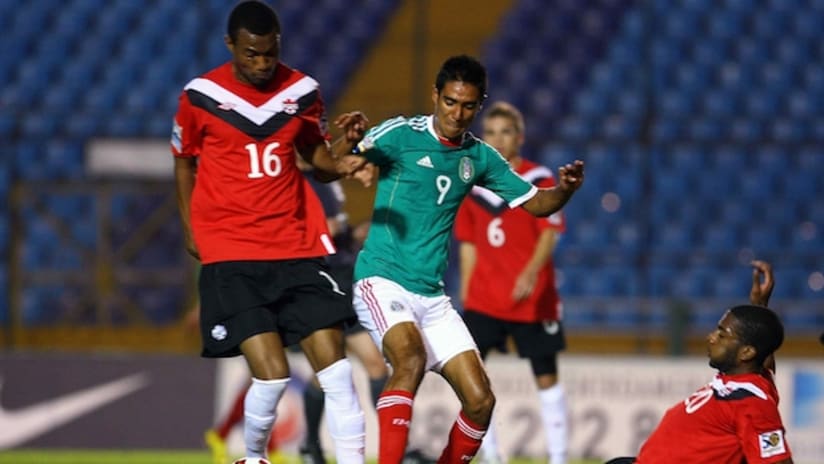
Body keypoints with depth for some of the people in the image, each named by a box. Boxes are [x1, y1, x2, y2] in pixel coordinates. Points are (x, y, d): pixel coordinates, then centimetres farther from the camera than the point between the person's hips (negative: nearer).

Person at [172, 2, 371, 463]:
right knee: (272, 373, -13)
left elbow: (319, 158, 12)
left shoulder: (302, 90, 3)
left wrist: (342, 156, -10)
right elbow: (184, 164, 12)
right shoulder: (201, 96, -2)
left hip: (298, 247, 3)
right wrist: (192, 231, 6)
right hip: (230, 255, -3)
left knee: (335, 364, -6)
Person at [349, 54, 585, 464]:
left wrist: (565, 190, -5)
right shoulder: (401, 134, -7)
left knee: (480, 400, -3)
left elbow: (535, 203, 17)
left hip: (433, 296, 6)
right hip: (383, 279, -6)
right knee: (411, 358, -33)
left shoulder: (480, 157, 9)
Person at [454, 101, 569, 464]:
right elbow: (469, 244, 13)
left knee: (546, 377, 2)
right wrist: (465, 295, 10)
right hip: (483, 298, 3)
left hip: (532, 298, -3)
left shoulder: (537, 179, -4)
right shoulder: (472, 184, 7)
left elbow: (550, 233, -10)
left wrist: (532, 271, -26)